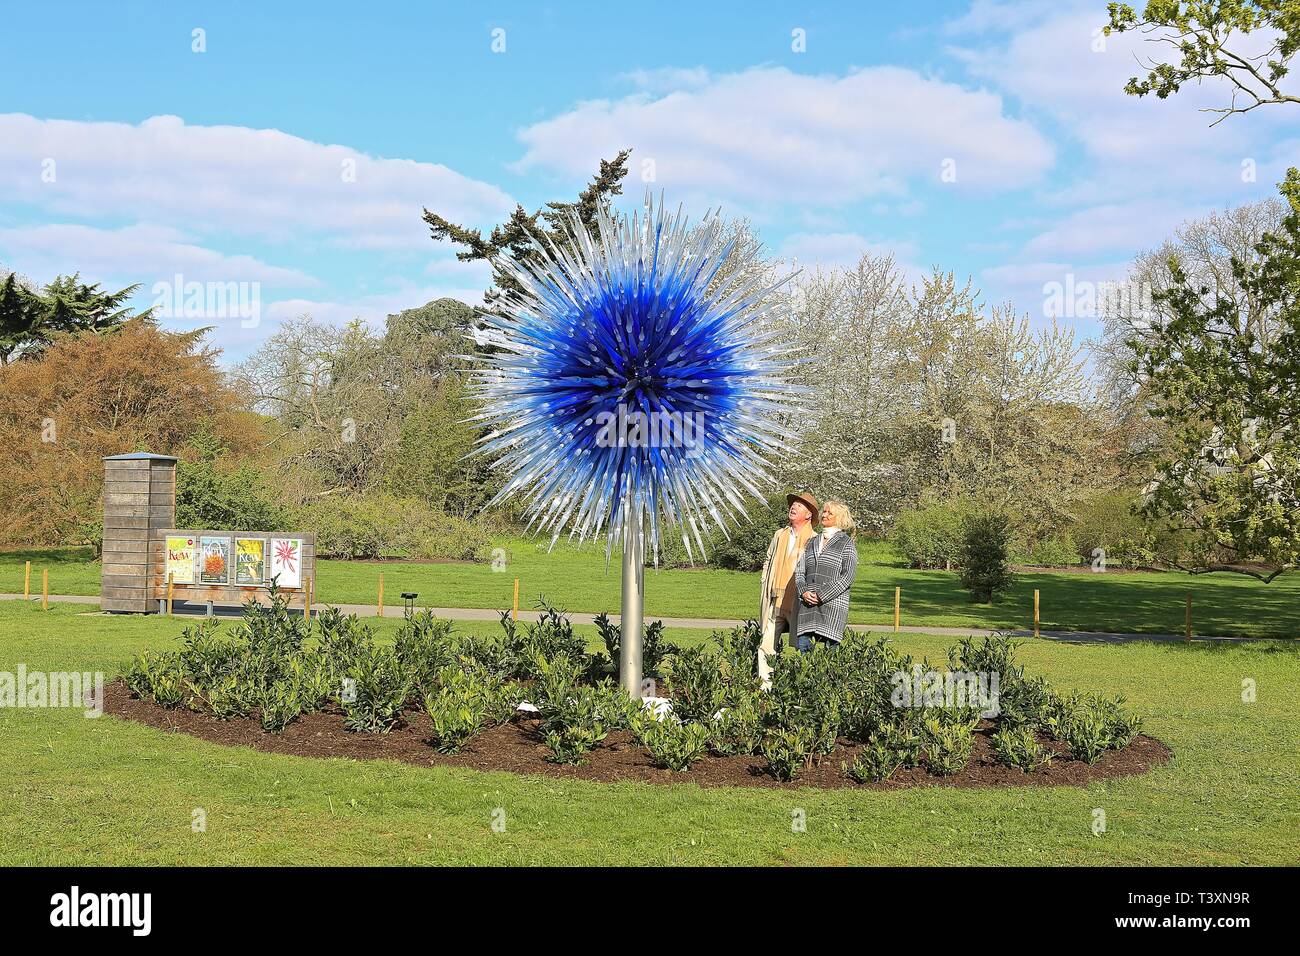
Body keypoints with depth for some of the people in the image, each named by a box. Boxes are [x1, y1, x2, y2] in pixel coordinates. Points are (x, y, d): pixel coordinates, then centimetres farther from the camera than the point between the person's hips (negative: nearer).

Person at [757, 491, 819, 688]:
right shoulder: (779, 535, 16)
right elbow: (767, 561, 24)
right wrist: (766, 585, 14)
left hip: (798, 603, -4)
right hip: (775, 602, 4)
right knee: (767, 644, -2)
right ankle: (766, 684, 2)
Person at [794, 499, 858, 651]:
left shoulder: (846, 543, 3)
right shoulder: (812, 542, 20)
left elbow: (848, 576, -8)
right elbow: (799, 570, 16)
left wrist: (822, 596, -13)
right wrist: (803, 591, -5)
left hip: (833, 605, -5)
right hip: (807, 605, 5)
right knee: (802, 646, -2)